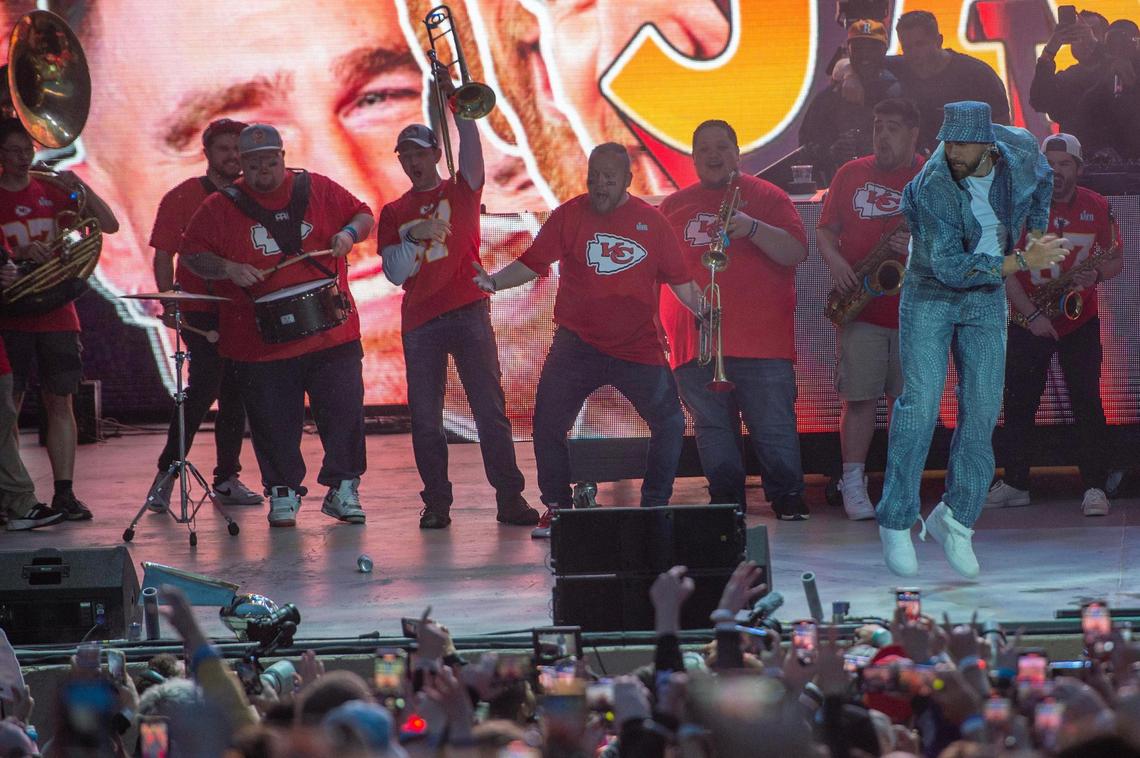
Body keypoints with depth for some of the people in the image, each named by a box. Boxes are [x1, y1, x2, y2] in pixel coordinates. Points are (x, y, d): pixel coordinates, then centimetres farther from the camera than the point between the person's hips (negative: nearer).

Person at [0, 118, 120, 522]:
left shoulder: (51, 190, 9)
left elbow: (109, 225, 5)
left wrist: (81, 188, -9)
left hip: (57, 314, 3)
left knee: (60, 401, 1)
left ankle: (64, 493, 3)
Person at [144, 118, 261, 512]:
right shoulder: (182, 198, -1)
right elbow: (163, 254, -4)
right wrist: (168, 299, -16)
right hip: (200, 312, -5)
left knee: (235, 394, 7)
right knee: (204, 387, -14)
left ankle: (227, 478, 14)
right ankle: (166, 473, -7)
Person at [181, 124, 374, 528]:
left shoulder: (319, 190, 6)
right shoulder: (222, 206, 2)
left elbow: (362, 214, 15)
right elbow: (192, 253, 3)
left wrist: (349, 233, -6)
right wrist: (227, 269, -13)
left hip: (331, 329, 1)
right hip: (262, 339, -1)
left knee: (343, 410, -1)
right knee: (274, 421, 3)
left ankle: (343, 488, 11)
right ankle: (283, 493, 17)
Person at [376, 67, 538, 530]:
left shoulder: (461, 190, 9)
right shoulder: (394, 213, 13)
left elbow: (471, 145, -9)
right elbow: (395, 273, 4)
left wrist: (454, 100, -20)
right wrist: (414, 239, -12)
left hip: (468, 313, -2)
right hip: (420, 322, 2)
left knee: (490, 409, -6)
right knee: (425, 418, 0)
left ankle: (510, 497, -5)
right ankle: (436, 503, 7)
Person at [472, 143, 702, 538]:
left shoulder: (651, 221, 3)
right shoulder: (569, 215, 0)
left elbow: (680, 281, 8)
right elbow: (532, 263, -2)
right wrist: (495, 281, -18)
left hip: (638, 349, 1)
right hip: (578, 345, -1)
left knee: (670, 423, 0)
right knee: (548, 423, -6)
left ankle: (656, 505, 16)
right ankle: (556, 508, 8)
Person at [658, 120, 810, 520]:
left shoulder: (767, 197, 6)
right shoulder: (674, 206, 16)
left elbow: (797, 252, -4)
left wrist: (753, 228, -20)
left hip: (761, 337, -3)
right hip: (695, 340, 3)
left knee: (774, 426, -5)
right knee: (712, 428, 4)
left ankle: (787, 498, 3)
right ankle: (725, 498, 10)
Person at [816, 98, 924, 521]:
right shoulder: (852, 175, 10)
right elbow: (826, 229, 11)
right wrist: (835, 261, -9)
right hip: (860, 308, 0)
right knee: (859, 398, -5)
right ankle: (853, 485, 0)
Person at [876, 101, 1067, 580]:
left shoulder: (1019, 149, -11)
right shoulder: (930, 190, -26)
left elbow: (1040, 180, 16)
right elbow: (948, 266, -28)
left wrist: (1036, 234, 12)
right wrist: (1021, 263, -27)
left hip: (986, 300, 4)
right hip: (930, 295, -4)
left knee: (982, 408, -3)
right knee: (920, 405, -12)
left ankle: (954, 520, 8)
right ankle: (896, 522, -3)